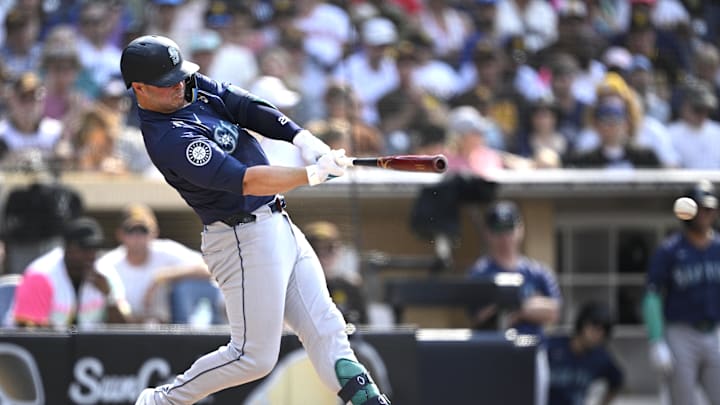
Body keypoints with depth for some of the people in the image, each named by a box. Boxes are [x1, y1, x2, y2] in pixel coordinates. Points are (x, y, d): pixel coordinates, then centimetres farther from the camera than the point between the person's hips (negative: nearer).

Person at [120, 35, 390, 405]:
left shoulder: (194, 87, 4)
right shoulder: (169, 139, -24)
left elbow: (248, 108, -4)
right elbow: (244, 180, -32)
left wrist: (302, 138, -20)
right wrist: (313, 174, -37)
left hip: (278, 225, 9)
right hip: (244, 239, -9)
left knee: (325, 330, 6)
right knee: (255, 356, -2)